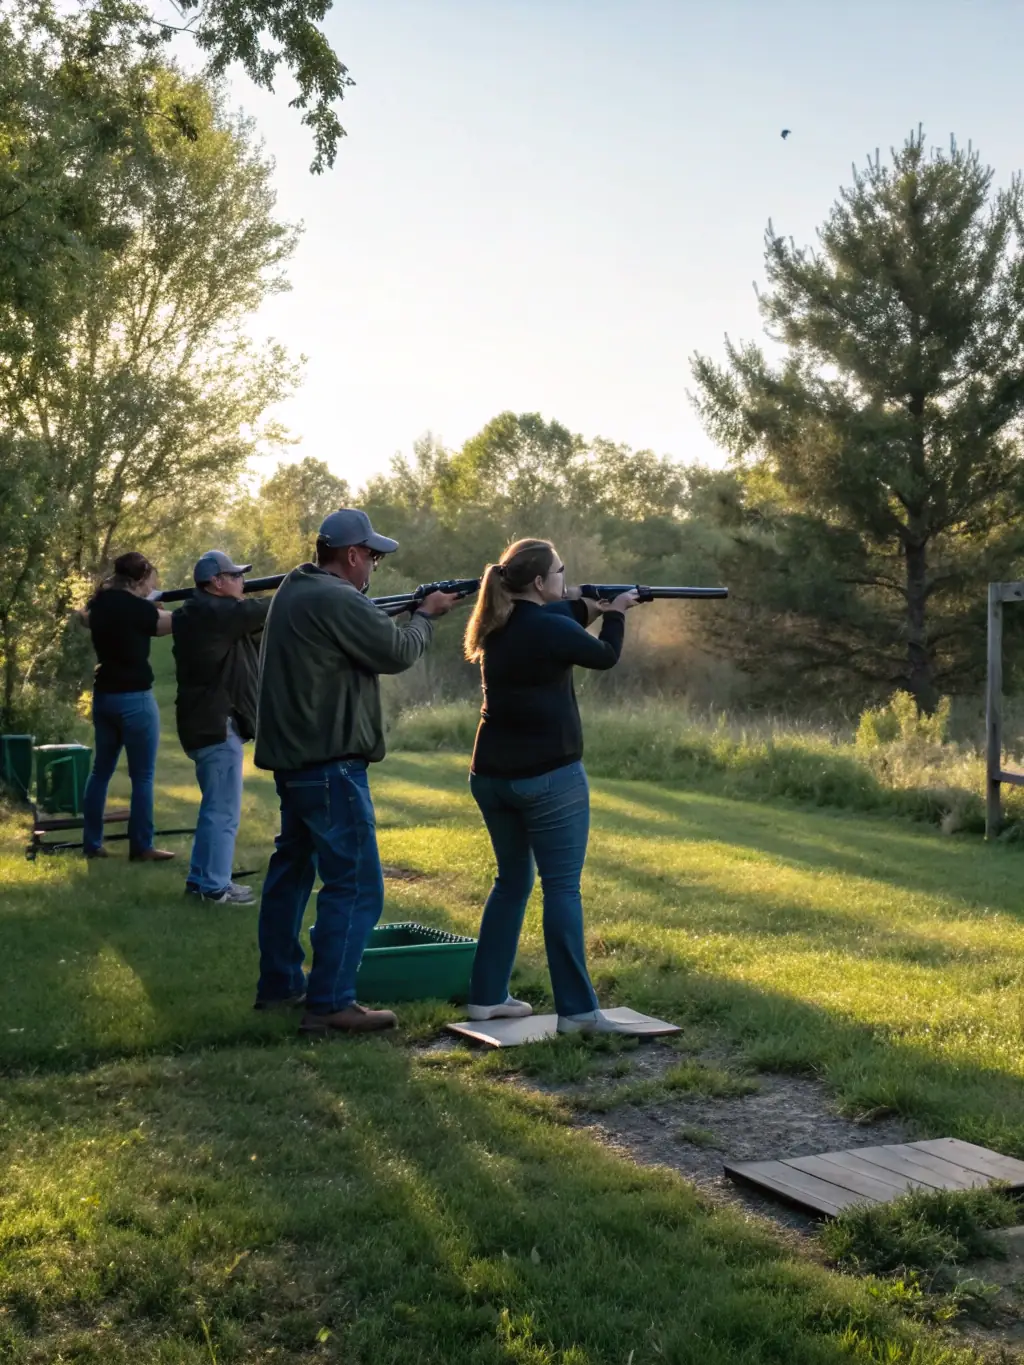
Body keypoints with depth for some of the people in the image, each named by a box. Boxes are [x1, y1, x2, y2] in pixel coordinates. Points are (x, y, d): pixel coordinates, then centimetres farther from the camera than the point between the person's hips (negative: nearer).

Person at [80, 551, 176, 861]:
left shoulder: (100, 602, 5)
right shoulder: (134, 607, -16)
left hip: (104, 696, 8)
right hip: (134, 699, -8)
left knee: (101, 769, 15)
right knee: (142, 776, 1)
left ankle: (92, 843, 18)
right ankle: (141, 847, 4)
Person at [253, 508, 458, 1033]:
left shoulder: (294, 588, 12)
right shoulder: (336, 601, -19)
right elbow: (397, 652, -13)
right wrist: (427, 615, 4)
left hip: (292, 757, 11)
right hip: (329, 765, -11)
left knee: (292, 869, 20)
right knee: (355, 886, -6)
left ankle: (279, 984, 30)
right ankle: (329, 1004, -5)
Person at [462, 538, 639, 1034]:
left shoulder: (497, 623, 5)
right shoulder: (547, 626, -17)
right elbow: (605, 656, -1)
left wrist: (586, 609, 9)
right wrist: (615, 612, 16)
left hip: (492, 776, 8)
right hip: (549, 777, -8)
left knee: (512, 881, 18)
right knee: (562, 888, -3)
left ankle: (487, 996, 21)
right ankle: (576, 1010, -1)